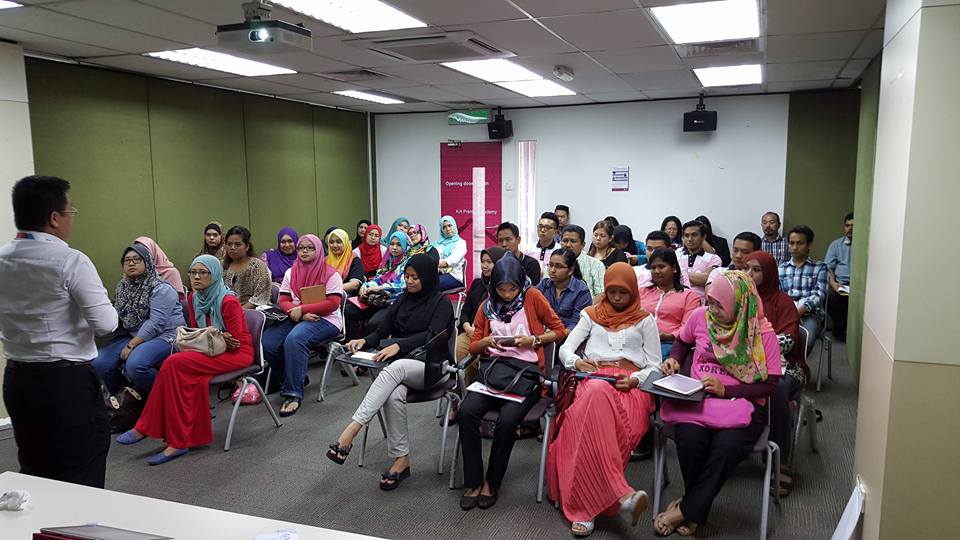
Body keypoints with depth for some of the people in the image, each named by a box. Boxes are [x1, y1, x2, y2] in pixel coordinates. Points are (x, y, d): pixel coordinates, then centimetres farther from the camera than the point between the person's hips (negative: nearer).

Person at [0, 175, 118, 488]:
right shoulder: (70, 261, -16)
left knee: (33, 473, 20)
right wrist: (97, 301, 2)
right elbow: (105, 324, -18)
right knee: (81, 482, 4)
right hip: (67, 381, -7)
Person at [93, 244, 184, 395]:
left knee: (134, 365, -33)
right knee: (99, 362, -11)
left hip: (165, 335, -7)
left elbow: (156, 323, -20)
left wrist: (132, 345, -20)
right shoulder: (123, 286, 11)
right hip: (135, 336, 8)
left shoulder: (160, 288, -13)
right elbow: (117, 315, 14)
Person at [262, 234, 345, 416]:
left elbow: (333, 304, -11)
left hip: (324, 320, -6)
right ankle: (291, 380, 3)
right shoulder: (290, 273, 14)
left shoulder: (331, 274, -2)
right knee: (267, 342, -20)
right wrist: (299, 313, -14)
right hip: (295, 318, 6)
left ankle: (293, 393, -28)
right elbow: (283, 301, 7)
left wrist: (302, 309, -16)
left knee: (294, 340, -35)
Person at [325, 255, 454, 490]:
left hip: (431, 366, -4)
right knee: (394, 395, -32)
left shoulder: (441, 302, 2)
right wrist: (364, 341, -7)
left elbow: (432, 336, -14)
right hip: (401, 366, 4)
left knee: (395, 368, -37)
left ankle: (351, 431, -42)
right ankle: (401, 460, -23)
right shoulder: (403, 300, 19)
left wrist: (398, 345, -29)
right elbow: (382, 331, 15)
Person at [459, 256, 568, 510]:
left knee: (507, 420, -29)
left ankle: (492, 482, -4)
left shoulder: (533, 297, 5)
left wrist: (533, 340, -7)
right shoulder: (487, 306, 16)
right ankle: (473, 482, -11)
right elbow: (474, 346, 19)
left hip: (527, 369, -3)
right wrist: (487, 341, -3)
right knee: (467, 411, -25)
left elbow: (560, 331, 9)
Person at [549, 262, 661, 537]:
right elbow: (565, 349, 16)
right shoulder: (591, 314, 24)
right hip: (593, 379, 1)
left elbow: (655, 367, 14)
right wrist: (577, 361, -8)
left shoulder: (644, 319, 20)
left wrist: (635, 379, -8)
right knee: (598, 394, -40)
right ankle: (620, 494, -46)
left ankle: (586, 505, -37)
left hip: (631, 386, 0)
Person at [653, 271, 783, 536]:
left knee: (727, 446, -34)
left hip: (741, 402, -2)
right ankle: (696, 508, -2)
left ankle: (686, 509, -12)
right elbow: (682, 342, 25)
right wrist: (674, 358, 4)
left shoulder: (763, 334, -6)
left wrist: (726, 390, -16)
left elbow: (768, 385, -6)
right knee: (690, 439, -31)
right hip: (697, 397, 2)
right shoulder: (701, 316, 3)